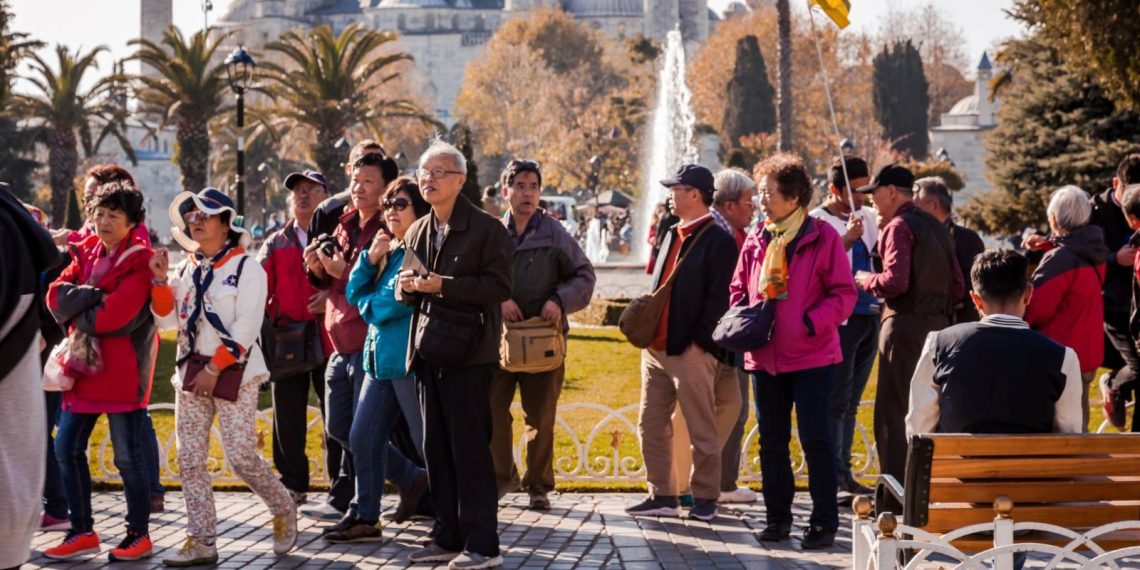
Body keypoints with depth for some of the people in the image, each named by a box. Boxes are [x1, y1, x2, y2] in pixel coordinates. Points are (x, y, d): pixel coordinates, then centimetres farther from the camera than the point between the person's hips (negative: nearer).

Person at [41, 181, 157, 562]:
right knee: (66, 449, 8)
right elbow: (56, 296, -1)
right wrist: (94, 297, -15)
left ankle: (139, 535, 12)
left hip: (122, 371, -7)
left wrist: (78, 311, -6)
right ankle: (82, 532, 18)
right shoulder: (86, 253, 11)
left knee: (128, 457, 0)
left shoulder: (140, 261, -10)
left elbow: (115, 315, -21)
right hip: (84, 367, 7)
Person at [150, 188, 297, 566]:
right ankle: (201, 544, 3)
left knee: (242, 457, -9)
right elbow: (168, 321, 9)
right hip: (190, 372, 6)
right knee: (190, 460, 0)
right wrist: (160, 281, -5)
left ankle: (283, 510, 17)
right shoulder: (186, 269, 13)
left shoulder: (246, 267, -5)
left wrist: (215, 369, -17)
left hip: (234, 372, -6)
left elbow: (246, 327, -13)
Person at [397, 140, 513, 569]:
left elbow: (499, 287, -14)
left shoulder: (486, 228, -7)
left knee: (470, 448, -6)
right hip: (429, 350, 7)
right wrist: (408, 287, -1)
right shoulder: (419, 232, 15)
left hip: (468, 352, -7)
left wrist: (443, 286, -20)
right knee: (436, 449, 10)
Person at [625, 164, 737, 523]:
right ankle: (663, 496, 18)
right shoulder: (672, 236, 17)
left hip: (691, 350, -9)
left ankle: (704, 499, 8)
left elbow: (718, 299, -14)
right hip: (657, 347, 9)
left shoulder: (719, 241, -9)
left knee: (701, 431, 0)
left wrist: (700, 342, -17)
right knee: (651, 426, 11)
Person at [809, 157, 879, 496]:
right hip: (841, 321, -7)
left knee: (850, 403, 12)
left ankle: (843, 473, 17)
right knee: (837, 402, -6)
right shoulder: (817, 223, -8)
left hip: (868, 318, 7)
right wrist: (847, 241, -24)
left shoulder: (868, 217, 13)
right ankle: (833, 477, -3)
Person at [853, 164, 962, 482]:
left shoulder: (899, 226, -8)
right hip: (939, 323, 9)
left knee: (893, 412, -6)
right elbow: (956, 286, 19)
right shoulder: (937, 228, 18)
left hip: (906, 327, -9)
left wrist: (866, 280, -3)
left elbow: (896, 280, -20)